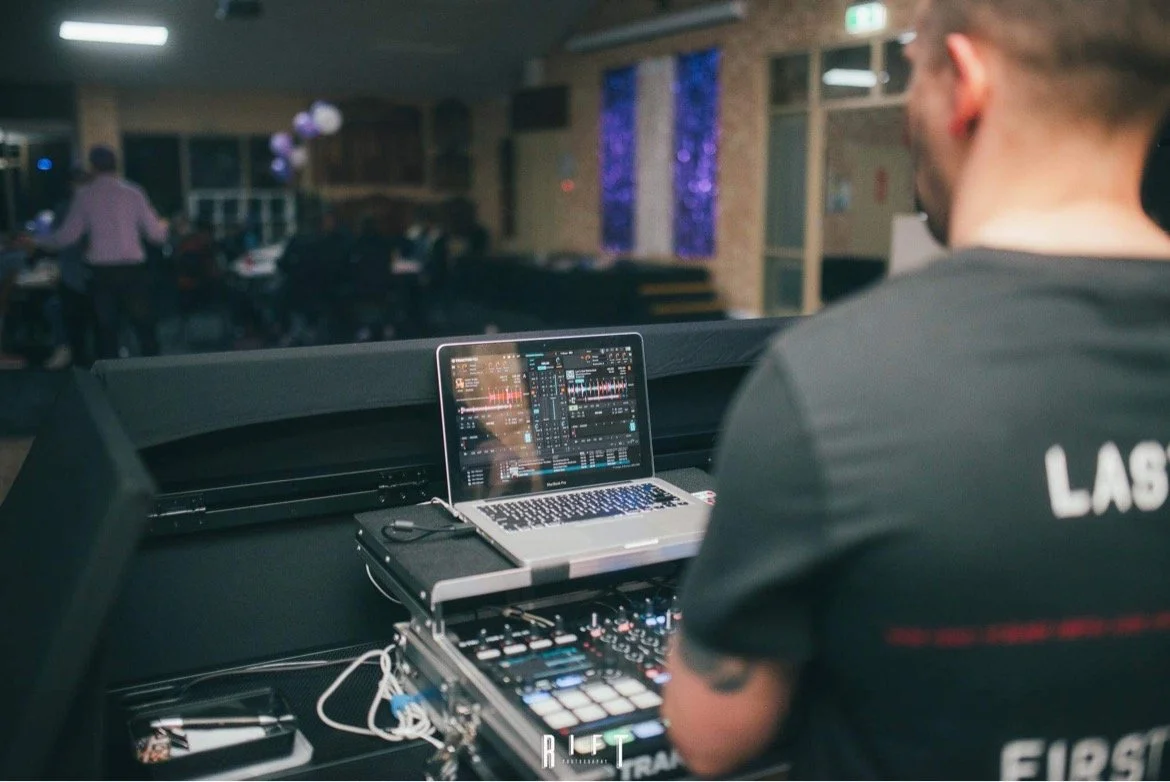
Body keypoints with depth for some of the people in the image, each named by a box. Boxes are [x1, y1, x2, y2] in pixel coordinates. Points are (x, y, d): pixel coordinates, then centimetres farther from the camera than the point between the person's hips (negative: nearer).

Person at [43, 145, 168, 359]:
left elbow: (69, 235, 2)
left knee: (106, 328, 8)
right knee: (144, 326, 5)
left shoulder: (84, 195, 1)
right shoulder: (133, 193, 0)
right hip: (133, 269, -1)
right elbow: (156, 233, 1)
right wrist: (164, 225, 24)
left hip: (101, 271, 1)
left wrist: (43, 243, 20)